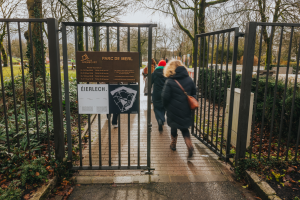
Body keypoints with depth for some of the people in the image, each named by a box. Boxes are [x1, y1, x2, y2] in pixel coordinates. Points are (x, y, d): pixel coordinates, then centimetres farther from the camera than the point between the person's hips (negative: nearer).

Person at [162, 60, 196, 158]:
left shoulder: (169, 82, -15)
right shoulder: (189, 79, 0)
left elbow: (165, 97, -12)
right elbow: (194, 93, 9)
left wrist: (166, 106, 7)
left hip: (173, 110, -3)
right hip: (186, 110, 3)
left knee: (174, 127, 18)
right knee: (184, 128, 16)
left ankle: (173, 144, 35)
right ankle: (189, 144, -2)